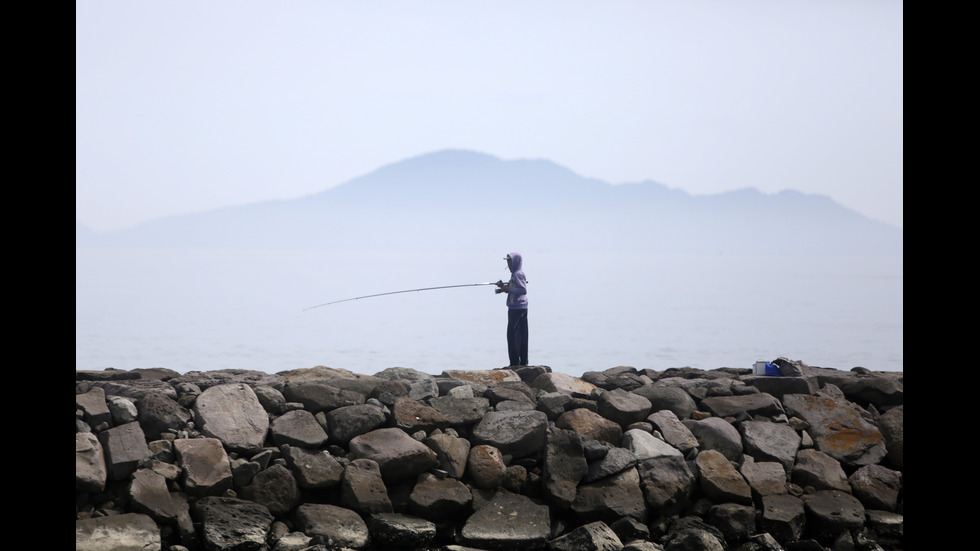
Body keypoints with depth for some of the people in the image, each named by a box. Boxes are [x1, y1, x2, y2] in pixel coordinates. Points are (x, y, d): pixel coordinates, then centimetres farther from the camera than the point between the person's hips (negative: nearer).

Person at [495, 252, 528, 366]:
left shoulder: (518, 275, -14)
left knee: (512, 335, -7)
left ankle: (515, 362, -7)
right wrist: (504, 287, 10)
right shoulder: (515, 274, 16)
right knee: (522, 335, 10)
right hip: (522, 308, 10)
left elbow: (523, 290, -22)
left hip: (516, 308, -10)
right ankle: (523, 362, 14)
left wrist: (508, 289, -19)